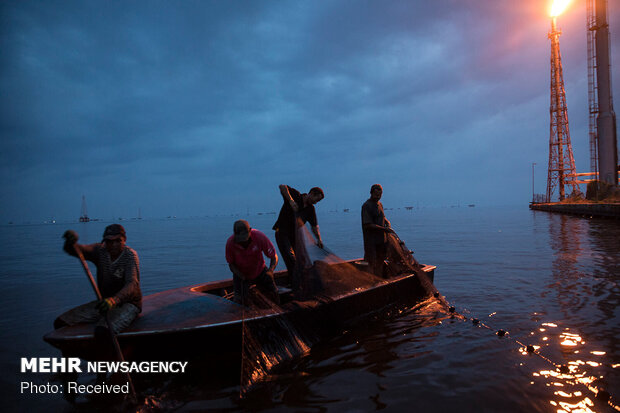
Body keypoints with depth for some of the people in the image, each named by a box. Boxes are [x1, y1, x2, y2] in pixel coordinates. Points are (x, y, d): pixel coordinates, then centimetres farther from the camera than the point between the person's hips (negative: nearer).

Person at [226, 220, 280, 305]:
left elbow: (274, 257, -20)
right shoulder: (230, 243, -28)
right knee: (240, 301, -13)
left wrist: (271, 270, -40)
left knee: (273, 294, 1)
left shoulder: (259, 237, -30)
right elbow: (231, 264, -12)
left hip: (259, 271, 1)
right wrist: (242, 277, -29)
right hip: (241, 274, 0)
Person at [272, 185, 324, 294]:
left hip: (294, 235, 6)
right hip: (282, 233, -6)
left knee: (295, 261, 12)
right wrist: (291, 201, -38)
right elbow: (282, 187, -27)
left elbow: (314, 226, -2)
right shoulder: (295, 195, -12)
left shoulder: (311, 209, 2)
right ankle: (297, 288, -15)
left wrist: (319, 239, -18)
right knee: (291, 259, -15)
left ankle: (294, 285, 26)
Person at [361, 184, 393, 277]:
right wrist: (384, 229, -19)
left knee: (380, 261, 17)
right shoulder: (366, 206, -15)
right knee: (371, 263, -4)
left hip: (382, 238, 8)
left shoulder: (380, 204, 11)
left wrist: (387, 222, 5)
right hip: (371, 240, -8)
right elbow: (368, 225, -21)